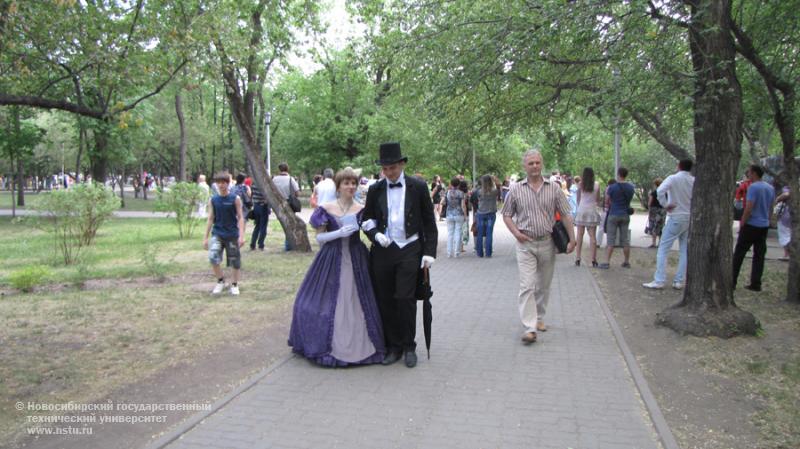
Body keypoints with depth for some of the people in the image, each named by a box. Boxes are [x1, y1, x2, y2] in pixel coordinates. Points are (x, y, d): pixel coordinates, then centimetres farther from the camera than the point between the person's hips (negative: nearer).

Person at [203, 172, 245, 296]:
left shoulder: (235, 199, -5)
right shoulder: (213, 200, 2)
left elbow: (240, 217, -5)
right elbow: (210, 219, 7)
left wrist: (241, 235, -13)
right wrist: (206, 237, 6)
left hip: (232, 235, -1)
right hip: (217, 233, 2)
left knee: (235, 261, 5)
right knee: (213, 257, -17)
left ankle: (235, 285, 25)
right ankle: (220, 281, 5)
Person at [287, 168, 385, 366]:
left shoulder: (362, 209, 3)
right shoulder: (326, 209, -2)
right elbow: (319, 237, -3)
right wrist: (339, 233, -16)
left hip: (356, 259, 2)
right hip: (332, 259, -1)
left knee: (356, 302, 3)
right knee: (331, 301, 1)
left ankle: (357, 344, 15)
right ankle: (331, 344, 15)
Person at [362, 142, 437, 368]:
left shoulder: (418, 187, 1)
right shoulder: (375, 190, 7)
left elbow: (429, 222, 3)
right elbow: (366, 219, 15)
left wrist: (429, 252, -3)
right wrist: (375, 235, -6)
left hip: (409, 250, -3)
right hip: (383, 250, 3)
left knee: (405, 299, -8)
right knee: (385, 301, 5)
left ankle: (409, 347, 9)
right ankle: (393, 347, 18)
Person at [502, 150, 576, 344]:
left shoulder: (553, 188, 2)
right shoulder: (516, 189, 0)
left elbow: (565, 215, 4)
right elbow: (506, 215, 7)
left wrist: (572, 239, -3)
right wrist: (516, 233, -7)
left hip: (547, 243, 2)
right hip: (525, 244, -2)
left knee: (543, 286, 14)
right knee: (527, 286, -11)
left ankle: (539, 318, 32)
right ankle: (530, 328, -12)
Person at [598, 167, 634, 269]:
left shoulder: (612, 187, -12)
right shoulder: (631, 187, 3)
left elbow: (607, 201, -4)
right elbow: (629, 200, 14)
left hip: (614, 215, -4)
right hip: (625, 215, 4)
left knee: (610, 240, -2)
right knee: (625, 239, 11)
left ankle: (607, 262, -6)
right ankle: (627, 262, 16)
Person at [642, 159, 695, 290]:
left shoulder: (673, 178, -10)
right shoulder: (694, 181, 1)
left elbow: (660, 191, -26)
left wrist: (665, 205, -14)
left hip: (676, 218, -5)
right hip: (690, 218, 5)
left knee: (663, 249, 0)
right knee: (685, 250, 11)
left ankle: (659, 281, -4)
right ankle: (679, 281, 12)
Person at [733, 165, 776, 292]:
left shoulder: (753, 187, -14)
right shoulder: (770, 188, 11)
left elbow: (749, 208, -18)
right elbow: (770, 209, 17)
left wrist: (742, 224, -11)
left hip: (751, 225, -7)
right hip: (764, 226, 7)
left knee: (738, 254, 0)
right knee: (759, 255, 8)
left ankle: (732, 281, 0)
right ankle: (756, 284, 9)